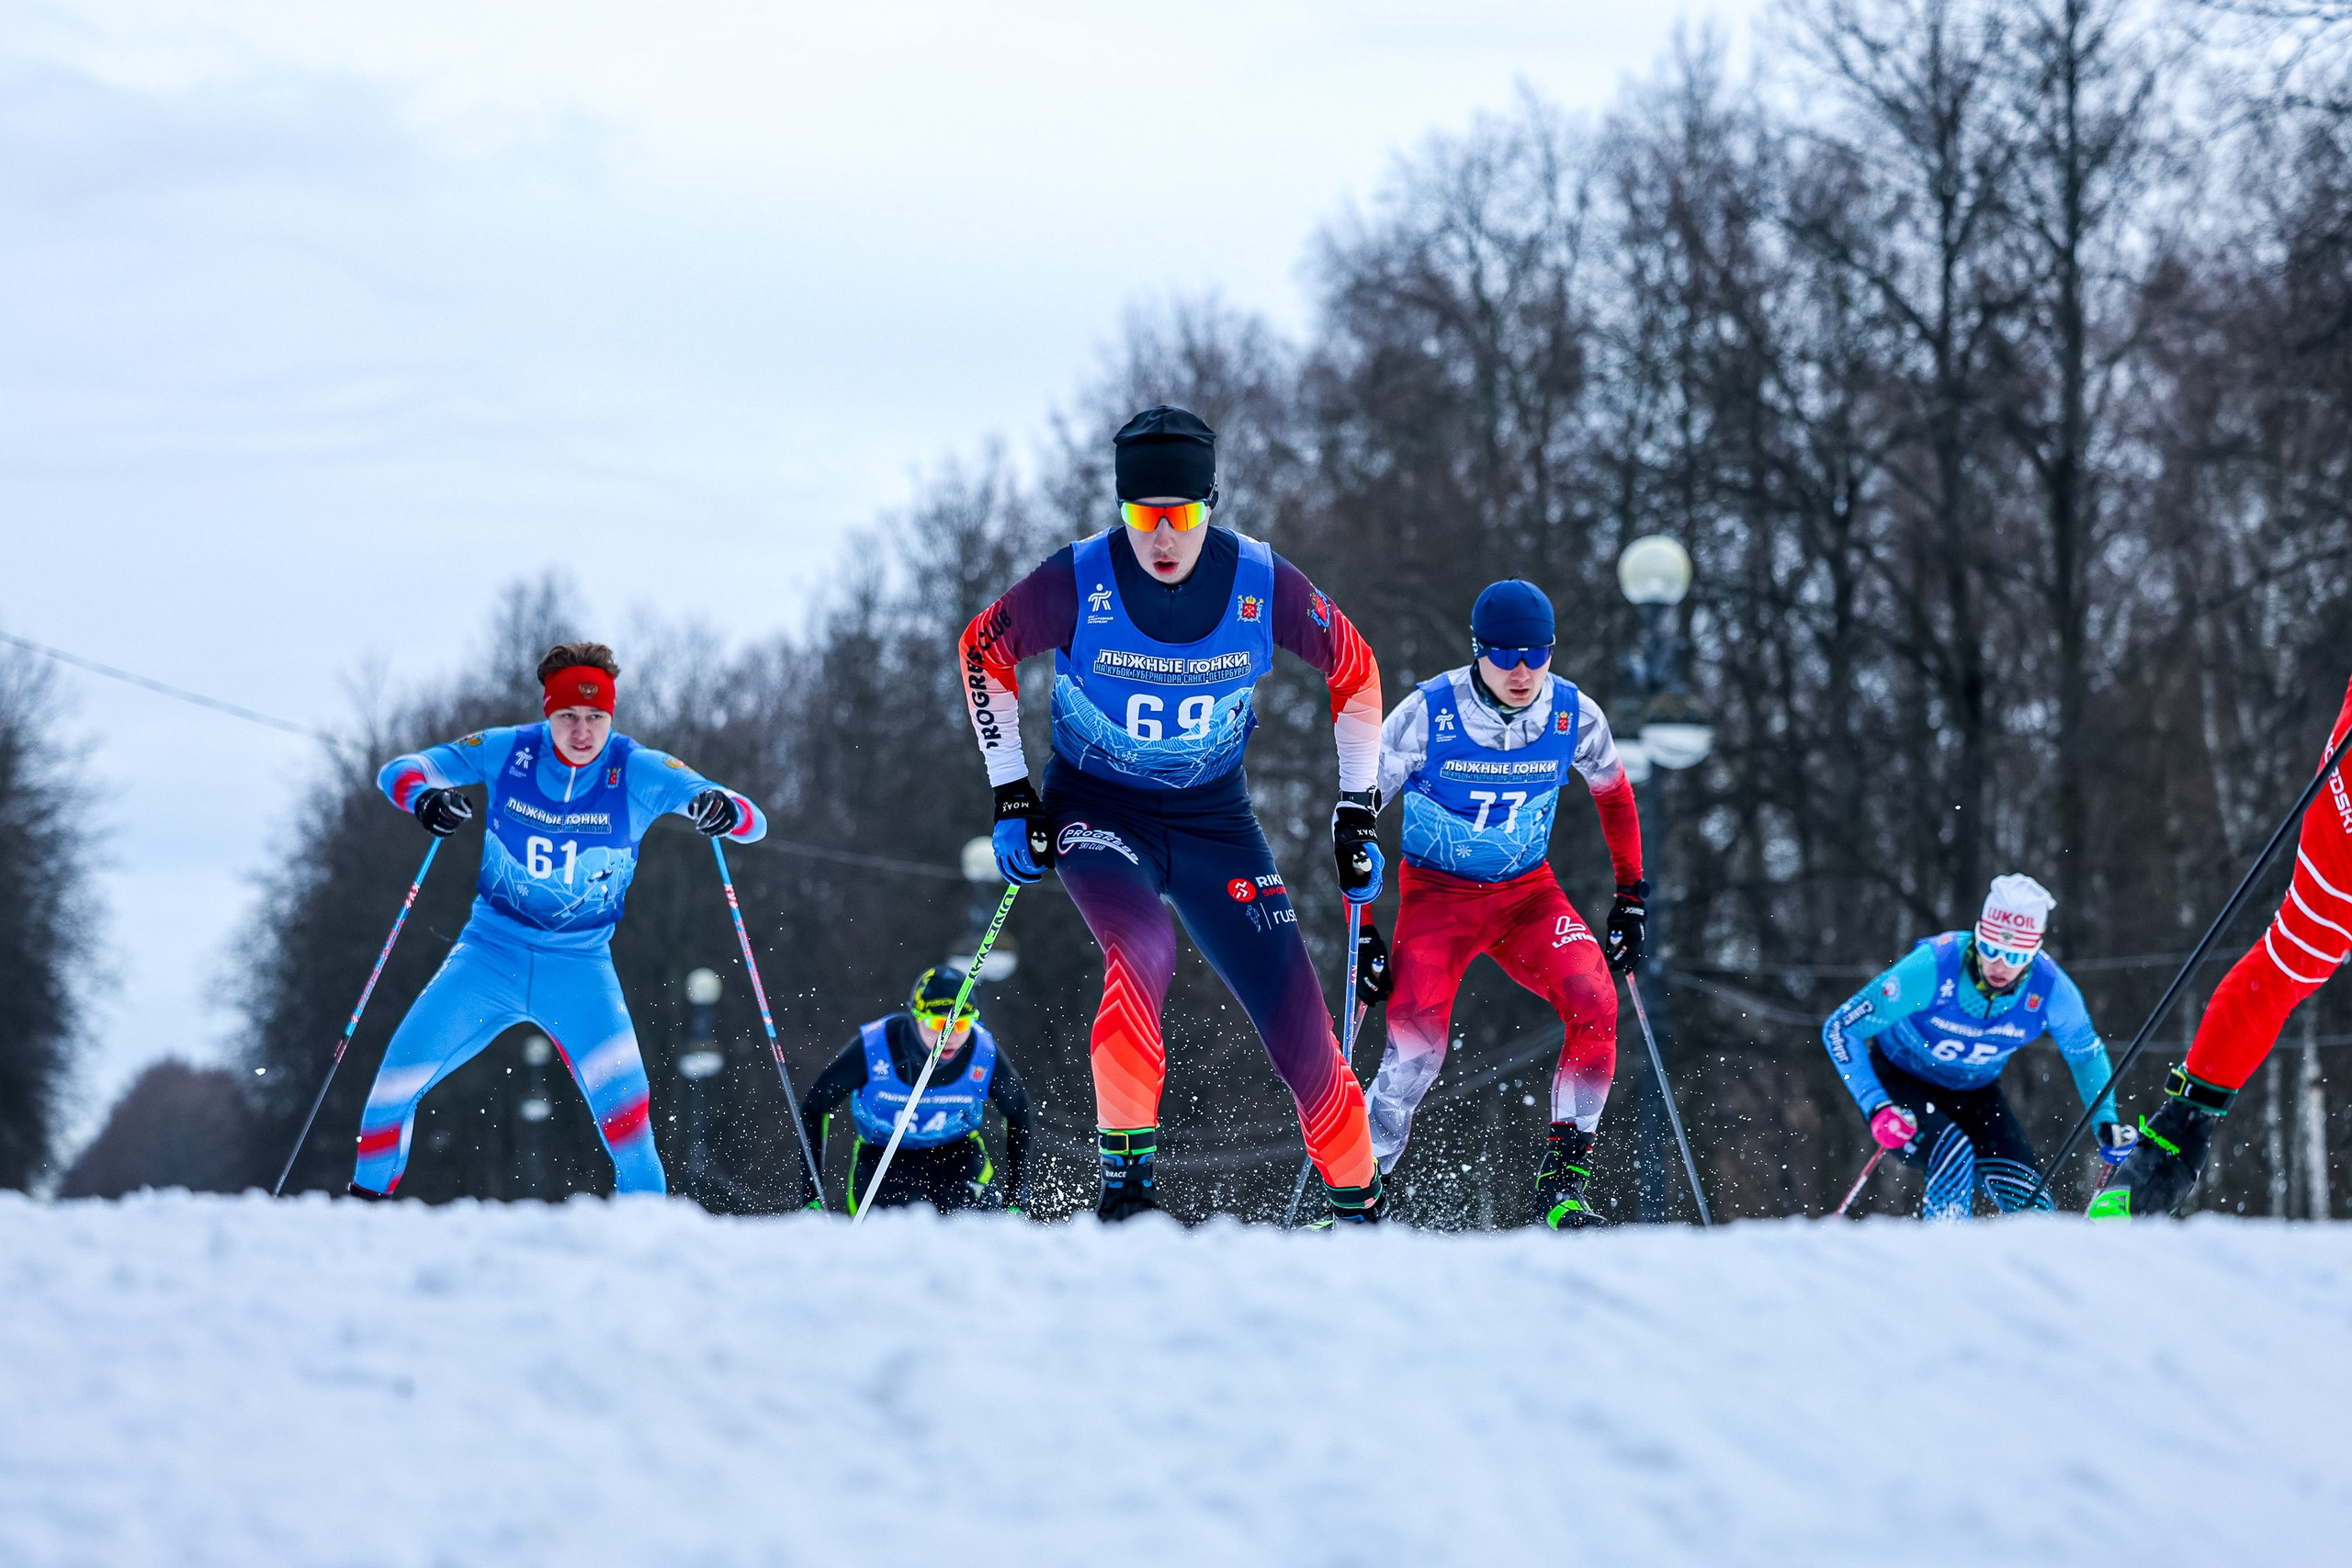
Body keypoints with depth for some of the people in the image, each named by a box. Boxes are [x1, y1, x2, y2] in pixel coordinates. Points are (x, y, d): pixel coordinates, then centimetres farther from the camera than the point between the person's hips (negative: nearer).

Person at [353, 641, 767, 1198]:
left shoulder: (638, 772, -10)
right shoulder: (509, 752, -7)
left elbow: (752, 822, -13)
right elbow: (401, 769, -5)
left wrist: (724, 810, -38)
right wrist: (423, 794, -29)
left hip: (579, 967, -1)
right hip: (490, 953, 1)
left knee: (622, 1102, -20)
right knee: (401, 1072, -9)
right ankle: (368, 1197, 11)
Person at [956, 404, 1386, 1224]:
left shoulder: (1262, 584, -17)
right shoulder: (1078, 581, -21)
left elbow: (1355, 673, 1)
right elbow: (983, 651, -2)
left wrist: (1357, 817, 0)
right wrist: (1013, 799, -4)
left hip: (1212, 818, 2)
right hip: (1096, 810, -2)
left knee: (1296, 1016, -4)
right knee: (1144, 949, -33)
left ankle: (1359, 1202, 14)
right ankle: (1126, 1170, -23)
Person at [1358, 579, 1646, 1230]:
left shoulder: (1573, 715, -9)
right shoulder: (1427, 714, -17)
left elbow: (1613, 795, 12)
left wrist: (1630, 898, 12)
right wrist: (1361, 931, -10)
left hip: (1528, 892, 3)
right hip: (1437, 892, -2)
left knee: (1595, 1005, -22)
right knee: (1416, 1046, -21)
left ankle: (1561, 1183, -14)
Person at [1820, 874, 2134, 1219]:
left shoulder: (2050, 989, -23)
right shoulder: (1934, 968, -34)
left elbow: (2086, 1053, 1)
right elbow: (1840, 1028, -25)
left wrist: (2106, 1121, -11)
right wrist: (1876, 1106, -34)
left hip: (1974, 1093, 4)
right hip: (1900, 1081, -4)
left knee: (2027, 1192, -12)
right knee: (1952, 1153, -31)